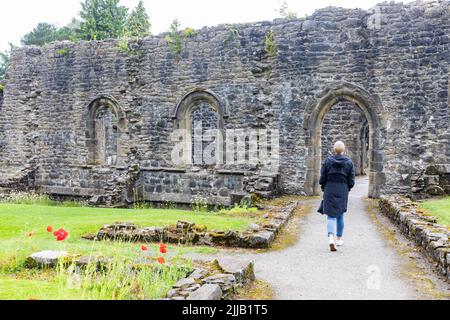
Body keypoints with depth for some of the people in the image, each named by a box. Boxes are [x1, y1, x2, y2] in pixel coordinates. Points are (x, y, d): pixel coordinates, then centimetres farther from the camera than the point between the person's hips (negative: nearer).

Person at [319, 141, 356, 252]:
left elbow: (322, 178, -3)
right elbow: (351, 181, -2)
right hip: (343, 191, 1)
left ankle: (331, 238, -19)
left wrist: (324, 188, 14)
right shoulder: (349, 162, -2)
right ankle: (339, 239, 28)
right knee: (340, 215, 16)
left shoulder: (328, 161, -5)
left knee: (331, 216, 1)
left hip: (329, 190, -1)